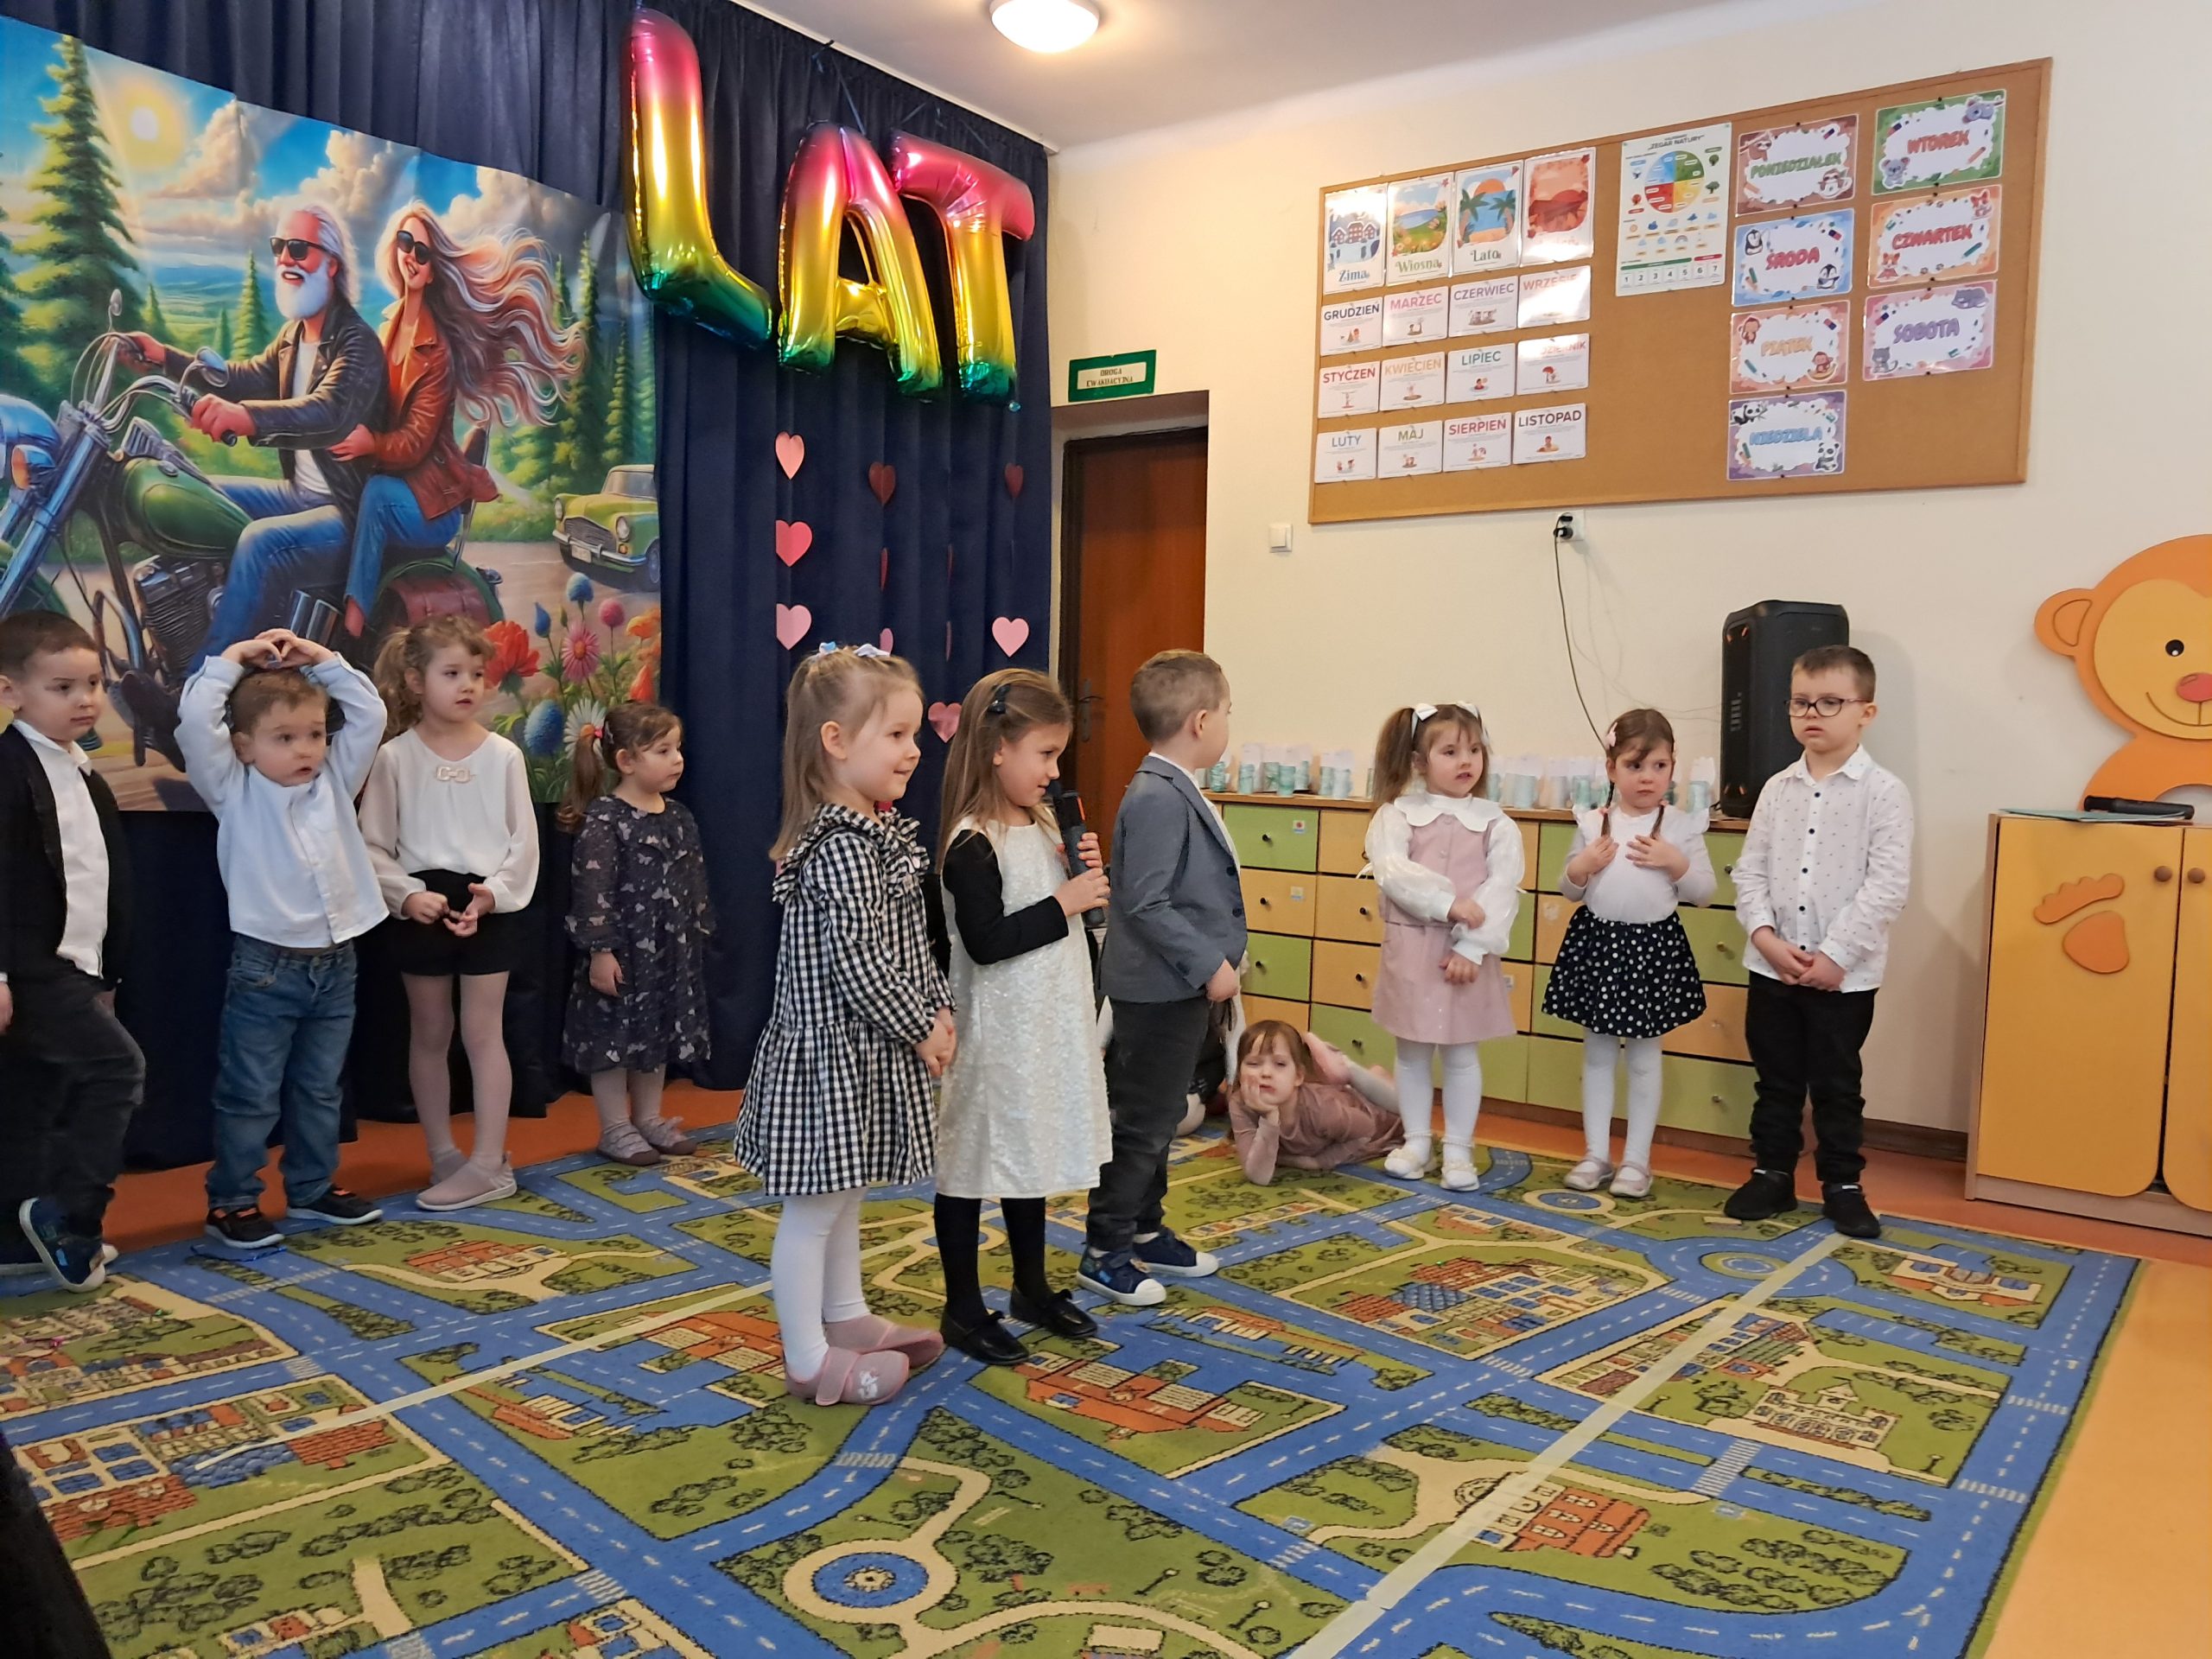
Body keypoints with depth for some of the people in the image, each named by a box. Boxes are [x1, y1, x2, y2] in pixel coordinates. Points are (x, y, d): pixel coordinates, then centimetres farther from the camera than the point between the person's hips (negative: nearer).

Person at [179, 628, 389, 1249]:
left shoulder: (336, 781, 6)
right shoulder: (235, 792, -6)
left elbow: (370, 714, 5)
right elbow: (195, 724, -18)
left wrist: (322, 658, 2)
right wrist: (233, 659, -10)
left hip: (334, 963, 5)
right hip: (265, 967, -5)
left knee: (320, 1089, 16)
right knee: (250, 1094, 3)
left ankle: (314, 1187, 29)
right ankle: (231, 1201, 15)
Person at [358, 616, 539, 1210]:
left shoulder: (503, 755, -2)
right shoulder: (395, 756, -3)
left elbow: (524, 842, -1)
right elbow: (373, 844, -2)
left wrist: (493, 893, -13)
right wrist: (407, 894, -16)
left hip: (488, 907, 0)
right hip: (420, 909, 1)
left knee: (483, 1033, 2)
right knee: (429, 1034, 11)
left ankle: (488, 1163, 8)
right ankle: (444, 1157, 22)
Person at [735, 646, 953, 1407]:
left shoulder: (881, 833, 9)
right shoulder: (840, 847, -22)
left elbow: (914, 943, 14)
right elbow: (857, 964, -25)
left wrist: (940, 1012, 3)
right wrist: (921, 1029, -15)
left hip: (865, 1053, 10)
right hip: (833, 1051, -10)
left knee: (845, 1193, 22)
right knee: (815, 1202, 3)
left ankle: (847, 1318, 38)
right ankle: (809, 1359, 16)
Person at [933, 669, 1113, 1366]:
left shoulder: (1040, 827, 8)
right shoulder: (973, 845, -19)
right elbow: (986, 942, -25)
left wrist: (1084, 876, 0)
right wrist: (1063, 903, -20)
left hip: (1047, 1026, 9)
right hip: (995, 1033, -9)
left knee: (1032, 1154, 20)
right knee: (973, 1162, 5)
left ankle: (1032, 1287, 36)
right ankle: (962, 1308, 19)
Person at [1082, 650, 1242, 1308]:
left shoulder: (1178, 793, 9)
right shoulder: (1159, 798, -22)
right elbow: (1145, 903, -26)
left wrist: (1212, 962, 16)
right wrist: (1209, 964, -22)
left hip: (1177, 987, 10)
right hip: (1160, 989, -10)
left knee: (1159, 1116, 20)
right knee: (1142, 1124, 1)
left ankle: (1146, 1232, 33)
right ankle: (1105, 1253, 13)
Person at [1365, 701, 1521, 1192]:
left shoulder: (1496, 823, 0)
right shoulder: (1396, 815, -2)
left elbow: (1502, 892, -8)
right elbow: (1392, 872, -16)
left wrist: (1472, 947, -18)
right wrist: (1448, 902, -25)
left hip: (1467, 951, 0)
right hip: (1410, 948, 0)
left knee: (1461, 1054, 8)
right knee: (1412, 1053, 11)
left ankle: (1458, 1149, 20)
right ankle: (1417, 1141, 25)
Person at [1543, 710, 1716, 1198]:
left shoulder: (1682, 825, -4)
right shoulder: (1593, 823, 0)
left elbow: (1704, 892, -2)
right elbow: (1568, 889, 7)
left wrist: (1675, 863, -18)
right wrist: (1581, 868, -13)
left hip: (1653, 946, -2)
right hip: (1597, 942, 2)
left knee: (1644, 1057, 7)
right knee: (1597, 1053, 11)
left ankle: (1636, 1159, 18)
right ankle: (1596, 1153, 21)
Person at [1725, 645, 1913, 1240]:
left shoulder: (1884, 793, -8)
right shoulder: (1778, 788, 5)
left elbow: (1888, 885, -13)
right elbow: (1750, 868, 5)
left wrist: (1836, 953, -17)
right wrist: (1765, 935, -10)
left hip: (1845, 974, -4)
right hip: (1771, 966, 4)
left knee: (1836, 1084, 8)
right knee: (1775, 1078, 14)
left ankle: (1842, 1184, 23)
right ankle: (1772, 1173, 27)